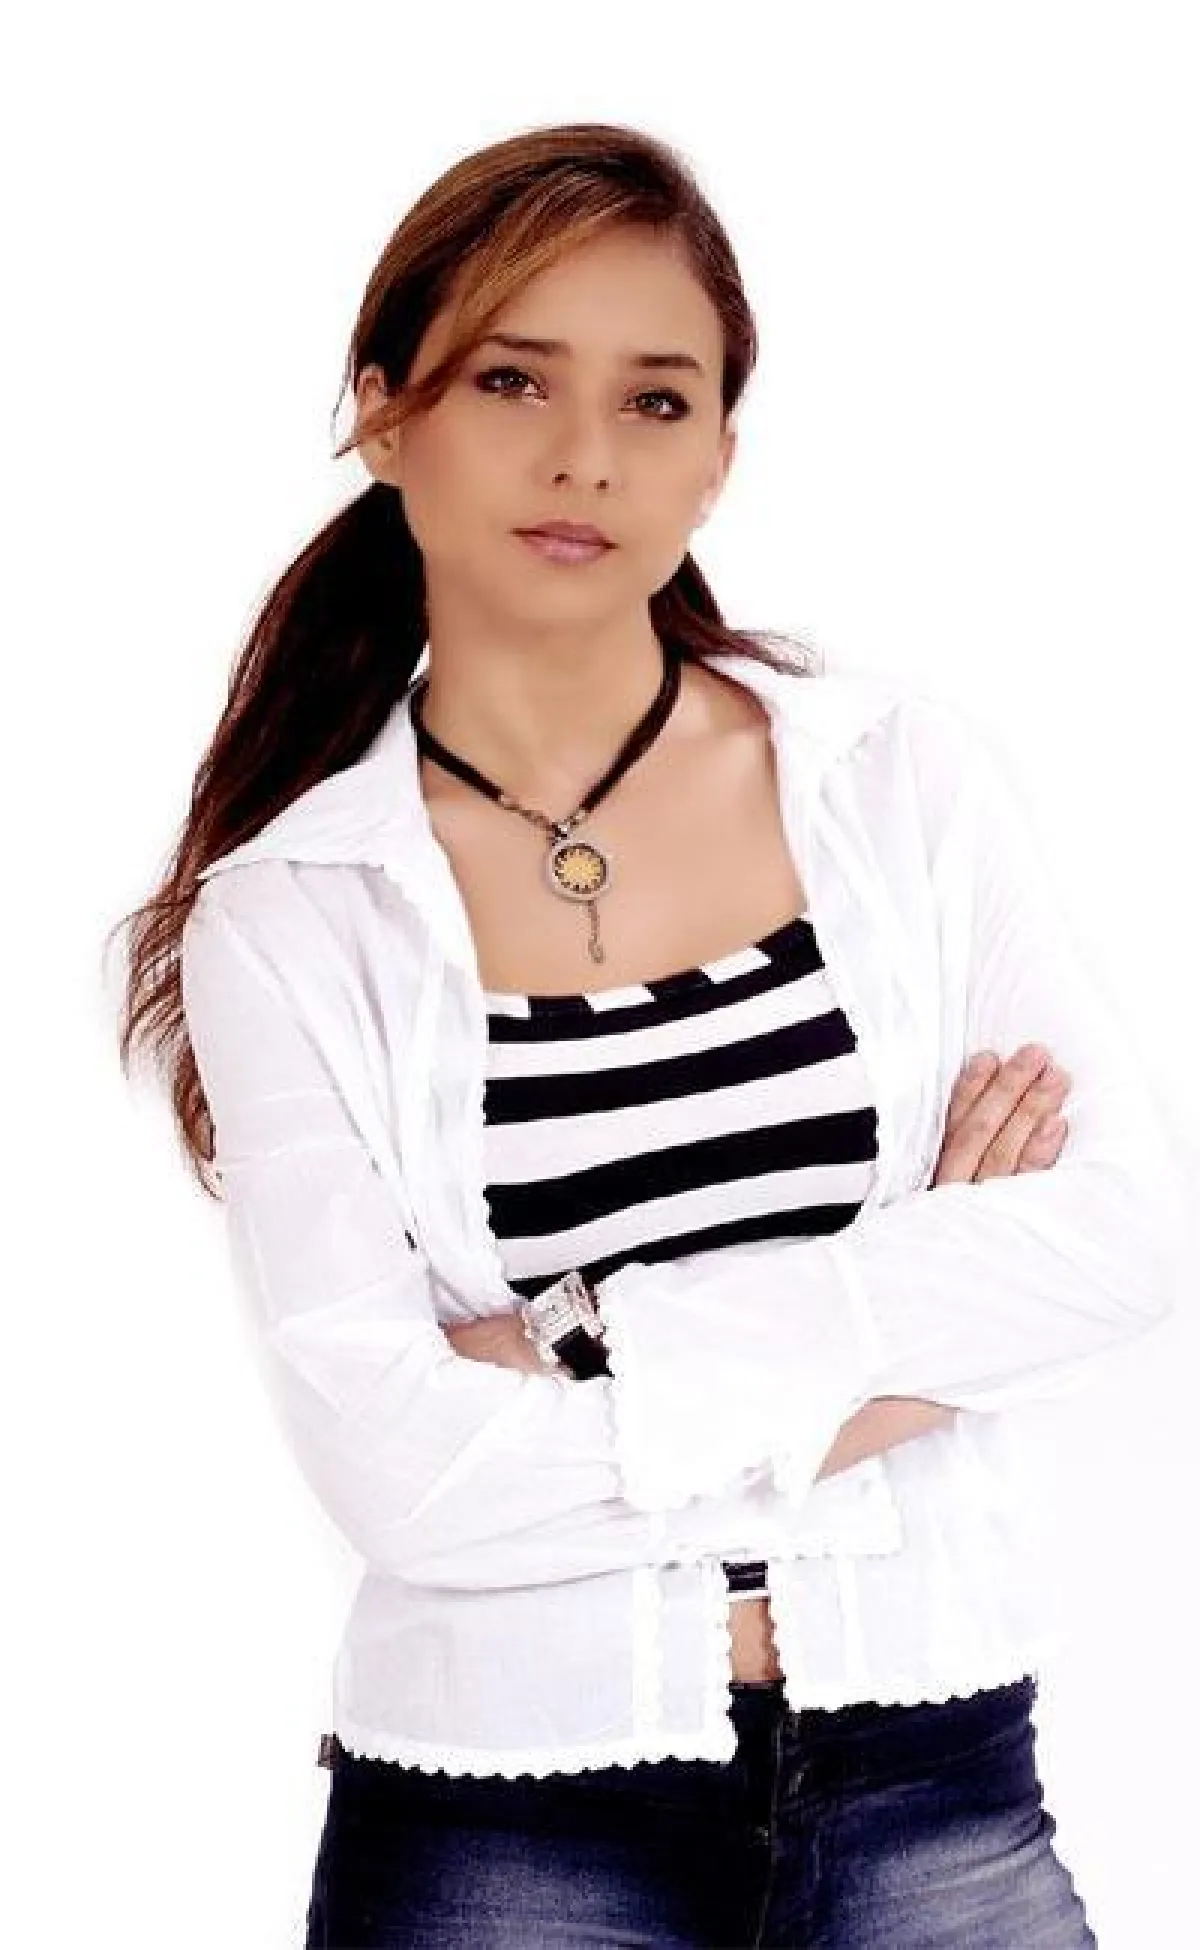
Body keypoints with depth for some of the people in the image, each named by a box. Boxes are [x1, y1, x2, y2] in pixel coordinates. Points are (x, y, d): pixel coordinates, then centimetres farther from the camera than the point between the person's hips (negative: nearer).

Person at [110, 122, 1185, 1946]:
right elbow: (395, 1465, -13)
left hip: (935, 1787, 2)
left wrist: (609, 1343, -13)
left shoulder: (898, 776, 0)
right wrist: (875, 1360, -11)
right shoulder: (284, 915, -5)